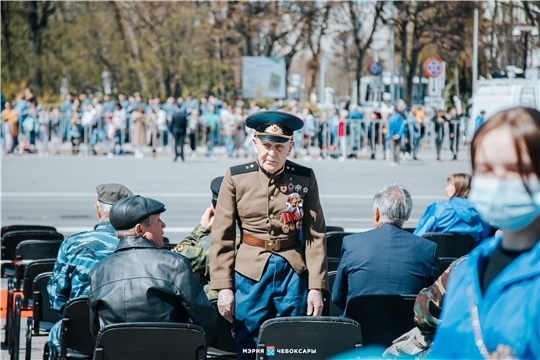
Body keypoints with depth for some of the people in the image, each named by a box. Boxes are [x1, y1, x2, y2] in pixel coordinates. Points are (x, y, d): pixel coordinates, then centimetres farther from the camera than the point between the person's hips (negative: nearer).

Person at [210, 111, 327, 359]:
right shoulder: (236, 178, -1)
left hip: (293, 273, 0)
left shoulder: (305, 179, 0)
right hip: (250, 273, 0)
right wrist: (223, 287, -6)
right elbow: (222, 237, 0)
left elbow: (316, 237, -1)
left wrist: (316, 287, -7)